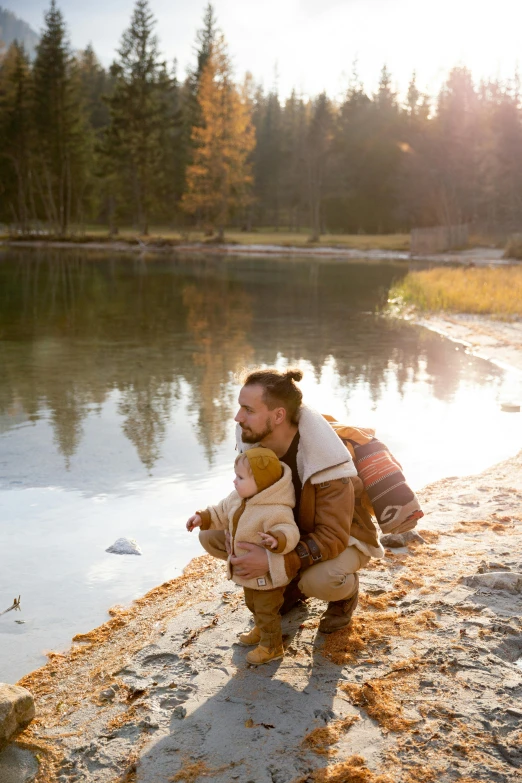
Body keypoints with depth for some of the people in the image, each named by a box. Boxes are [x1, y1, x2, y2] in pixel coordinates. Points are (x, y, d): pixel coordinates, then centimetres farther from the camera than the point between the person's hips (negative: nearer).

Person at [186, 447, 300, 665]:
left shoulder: (275, 511, -35)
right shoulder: (239, 498, -6)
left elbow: (289, 532, -39)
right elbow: (223, 512, 9)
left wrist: (277, 539, -58)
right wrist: (203, 518, 0)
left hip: (267, 574, -9)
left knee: (266, 609, 8)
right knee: (253, 604, 29)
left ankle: (271, 646, 27)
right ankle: (261, 630, 53)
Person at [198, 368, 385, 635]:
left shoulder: (326, 464, -36)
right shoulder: (253, 441, -18)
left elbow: (332, 537, -34)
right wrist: (242, 539, -22)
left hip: (340, 536, -6)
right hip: (290, 529, 6)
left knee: (320, 580, -40)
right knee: (211, 536, -11)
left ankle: (346, 590, 1)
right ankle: (292, 583, 9)